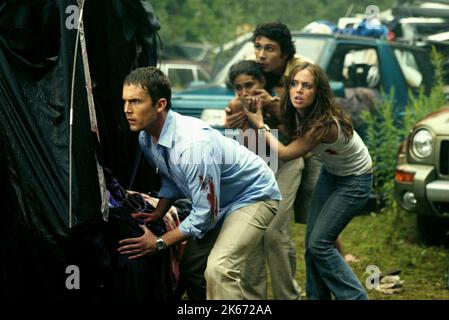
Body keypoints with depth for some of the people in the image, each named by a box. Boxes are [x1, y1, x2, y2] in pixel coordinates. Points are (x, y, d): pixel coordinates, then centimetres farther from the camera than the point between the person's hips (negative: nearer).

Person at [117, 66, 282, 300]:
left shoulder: (193, 145, -36)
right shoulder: (146, 137, -8)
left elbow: (205, 213, -29)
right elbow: (170, 180, 12)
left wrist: (159, 243, -20)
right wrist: (156, 215, -2)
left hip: (253, 194, -9)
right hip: (216, 198, 9)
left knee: (218, 269, -26)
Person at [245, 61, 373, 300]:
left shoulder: (325, 123, -34)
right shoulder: (298, 113, -14)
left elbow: (285, 153, -25)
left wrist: (259, 124, -17)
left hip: (355, 180, -8)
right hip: (331, 172, 8)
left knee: (319, 244, -13)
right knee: (311, 242, 3)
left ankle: (355, 296, -3)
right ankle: (316, 296, 14)